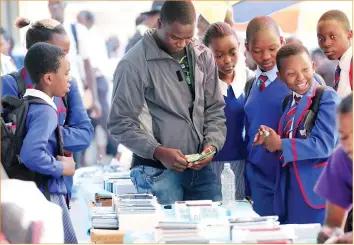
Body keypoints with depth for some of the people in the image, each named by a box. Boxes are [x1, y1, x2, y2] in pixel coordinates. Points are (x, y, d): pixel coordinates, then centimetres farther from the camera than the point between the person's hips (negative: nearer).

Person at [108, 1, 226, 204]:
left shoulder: (203, 56, 6)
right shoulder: (134, 64, -10)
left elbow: (215, 109, 12)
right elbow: (121, 124, -9)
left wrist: (212, 144, -7)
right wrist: (158, 151, -20)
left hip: (200, 168, 5)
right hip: (157, 172, -5)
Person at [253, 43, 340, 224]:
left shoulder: (327, 97, -9)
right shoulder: (289, 102, 15)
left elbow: (324, 145, -19)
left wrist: (280, 144, -11)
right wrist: (271, 140, -4)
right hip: (290, 192, 7)